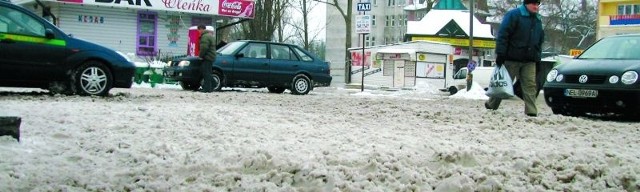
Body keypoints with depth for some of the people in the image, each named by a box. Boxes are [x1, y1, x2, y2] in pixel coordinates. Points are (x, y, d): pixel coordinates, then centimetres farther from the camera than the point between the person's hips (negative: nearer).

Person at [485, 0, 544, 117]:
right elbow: (502, 35, -13)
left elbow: (540, 41, 22)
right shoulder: (514, 15, -7)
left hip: (529, 61, 6)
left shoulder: (538, 20, 15)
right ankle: (491, 106, 21)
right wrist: (500, 54, -18)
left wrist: (538, 59, 15)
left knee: (530, 85, -4)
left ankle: (531, 112, -5)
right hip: (511, 59, -5)